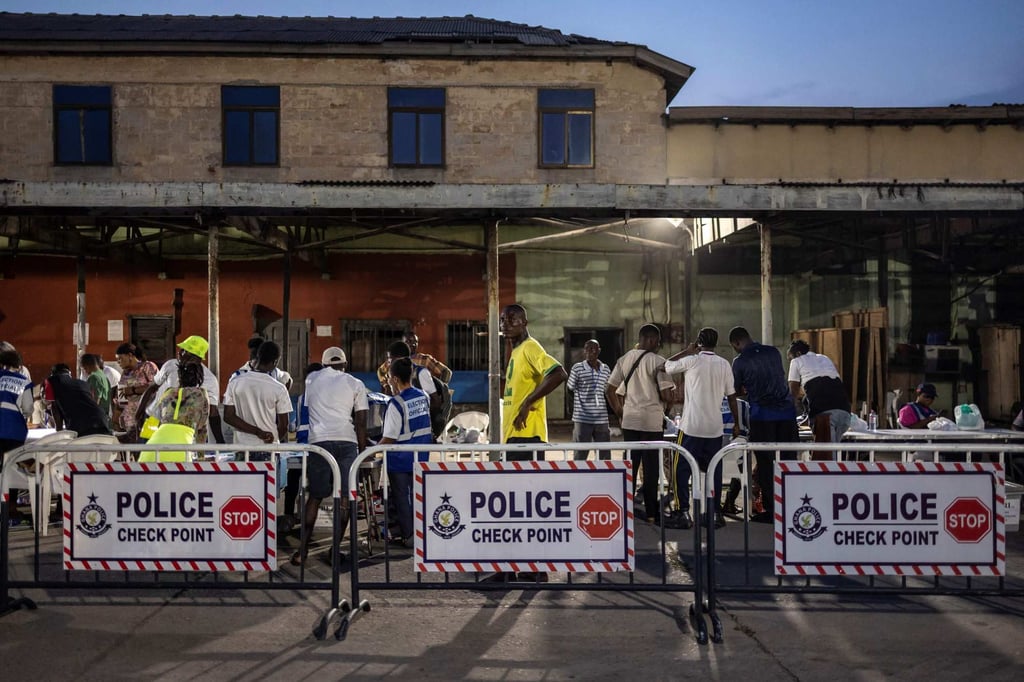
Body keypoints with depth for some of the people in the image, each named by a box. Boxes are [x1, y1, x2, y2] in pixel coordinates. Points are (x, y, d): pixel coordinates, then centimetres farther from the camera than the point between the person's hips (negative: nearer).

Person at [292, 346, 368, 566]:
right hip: (346, 441, -1)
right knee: (345, 497, 5)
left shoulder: (311, 379, 19)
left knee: (314, 496, 10)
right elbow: (360, 423, 7)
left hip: (319, 440, 1)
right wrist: (362, 451, 13)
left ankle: (302, 550, 6)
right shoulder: (355, 384, 13)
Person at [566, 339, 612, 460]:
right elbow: (569, 389, 3)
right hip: (582, 419, -4)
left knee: (605, 454, 7)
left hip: (602, 419, 4)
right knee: (580, 454, 2)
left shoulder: (606, 369, 9)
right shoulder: (577, 368, -4)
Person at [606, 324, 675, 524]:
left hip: (629, 420, 5)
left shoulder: (624, 360, 7)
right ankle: (651, 512, 9)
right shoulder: (658, 362, -9)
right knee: (651, 467, 3)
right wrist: (666, 399, 9)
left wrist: (619, 412, 17)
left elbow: (609, 391, 7)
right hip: (652, 420, -5)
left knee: (630, 465, 12)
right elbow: (667, 396, -13)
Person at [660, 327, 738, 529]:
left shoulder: (691, 361, -7)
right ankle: (716, 513, 14)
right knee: (714, 471, 12)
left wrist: (686, 351, 11)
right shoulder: (724, 364, 4)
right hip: (715, 427, 4)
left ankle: (684, 513, -2)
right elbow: (731, 396, 7)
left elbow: (666, 367, 5)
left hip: (692, 426, -4)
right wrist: (736, 424, 16)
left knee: (682, 470, 3)